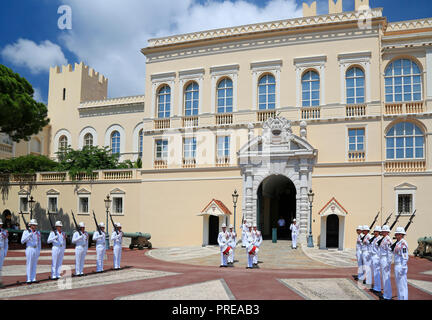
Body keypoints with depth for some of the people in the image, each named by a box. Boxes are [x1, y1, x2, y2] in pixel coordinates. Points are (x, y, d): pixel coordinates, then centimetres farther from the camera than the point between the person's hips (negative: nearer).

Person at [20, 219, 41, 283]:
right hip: (29, 249, -4)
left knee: (34, 265, 7)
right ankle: (29, 279, 2)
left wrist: (39, 251, 10)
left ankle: (33, 278, 11)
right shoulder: (26, 232, -3)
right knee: (29, 265, -3)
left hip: (36, 250, 4)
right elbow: (22, 241, -13)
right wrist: (29, 235, -23)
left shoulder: (38, 232, 9)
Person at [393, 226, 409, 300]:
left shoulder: (403, 243, -17)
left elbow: (405, 257, -21)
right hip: (397, 266, 10)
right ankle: (400, 298, 26)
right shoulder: (398, 242, 12)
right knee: (399, 285, 17)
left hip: (401, 267, -10)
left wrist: (402, 269, -22)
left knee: (402, 285, -2)